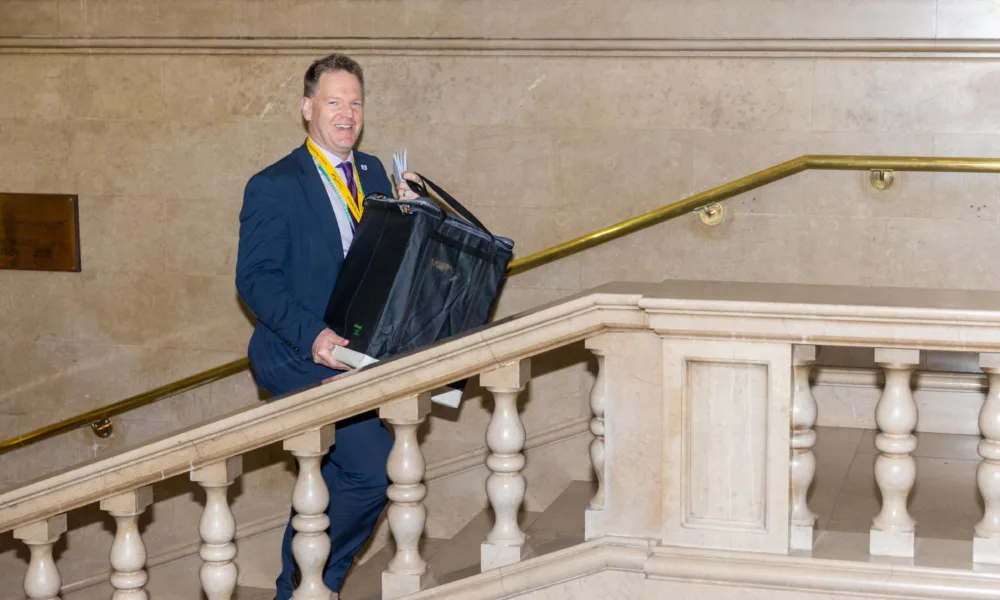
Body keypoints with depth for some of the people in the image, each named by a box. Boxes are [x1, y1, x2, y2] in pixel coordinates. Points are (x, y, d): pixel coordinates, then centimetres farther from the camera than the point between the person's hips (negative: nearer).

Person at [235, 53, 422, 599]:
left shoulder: (372, 173, 12)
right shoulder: (274, 187, -8)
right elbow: (255, 279, -14)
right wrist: (312, 335, -26)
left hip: (356, 350, 7)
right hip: (300, 357, -7)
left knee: (331, 478, 16)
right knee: (373, 467, -19)